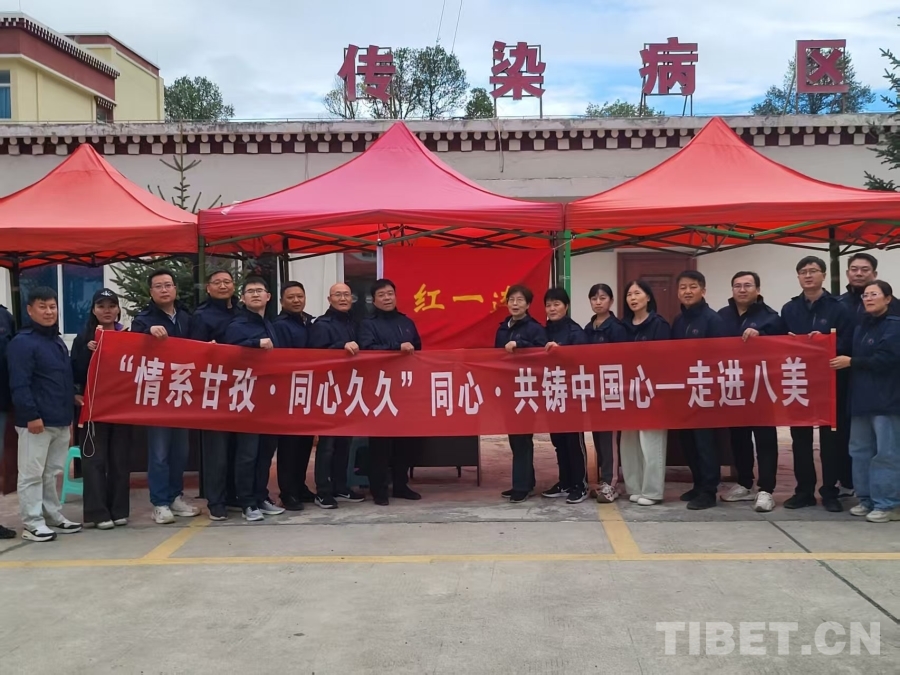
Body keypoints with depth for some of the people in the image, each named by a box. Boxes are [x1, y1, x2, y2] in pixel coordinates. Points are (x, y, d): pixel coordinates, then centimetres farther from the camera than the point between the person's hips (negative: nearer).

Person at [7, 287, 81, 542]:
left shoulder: (58, 342, 17)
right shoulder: (22, 342, -9)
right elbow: (19, 385, -16)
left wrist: (70, 414, 20)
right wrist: (31, 415, -20)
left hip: (60, 421, 8)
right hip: (36, 422, -8)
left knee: (52, 473, 16)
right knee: (32, 474, -1)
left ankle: (53, 515, 25)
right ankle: (32, 523, 4)